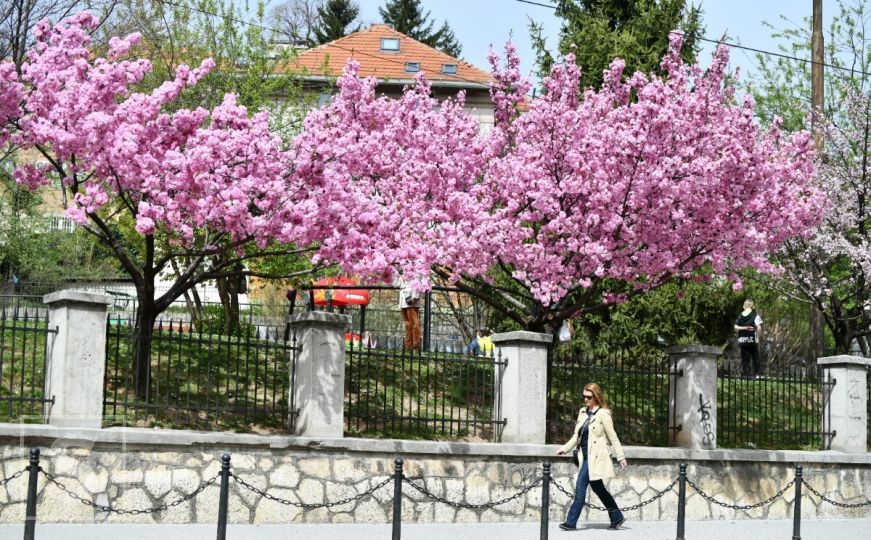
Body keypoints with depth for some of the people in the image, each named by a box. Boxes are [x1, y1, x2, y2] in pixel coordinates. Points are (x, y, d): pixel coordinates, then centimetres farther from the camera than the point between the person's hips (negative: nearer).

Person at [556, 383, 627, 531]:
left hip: (595, 456, -8)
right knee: (598, 487, 12)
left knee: (580, 487, -11)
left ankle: (571, 522, -8)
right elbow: (576, 435, 19)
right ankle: (617, 517, 24)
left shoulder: (603, 414, -8)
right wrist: (565, 448, 9)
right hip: (585, 456, 8)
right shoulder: (582, 412, 14)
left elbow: (612, 437, -6)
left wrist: (620, 456, -5)